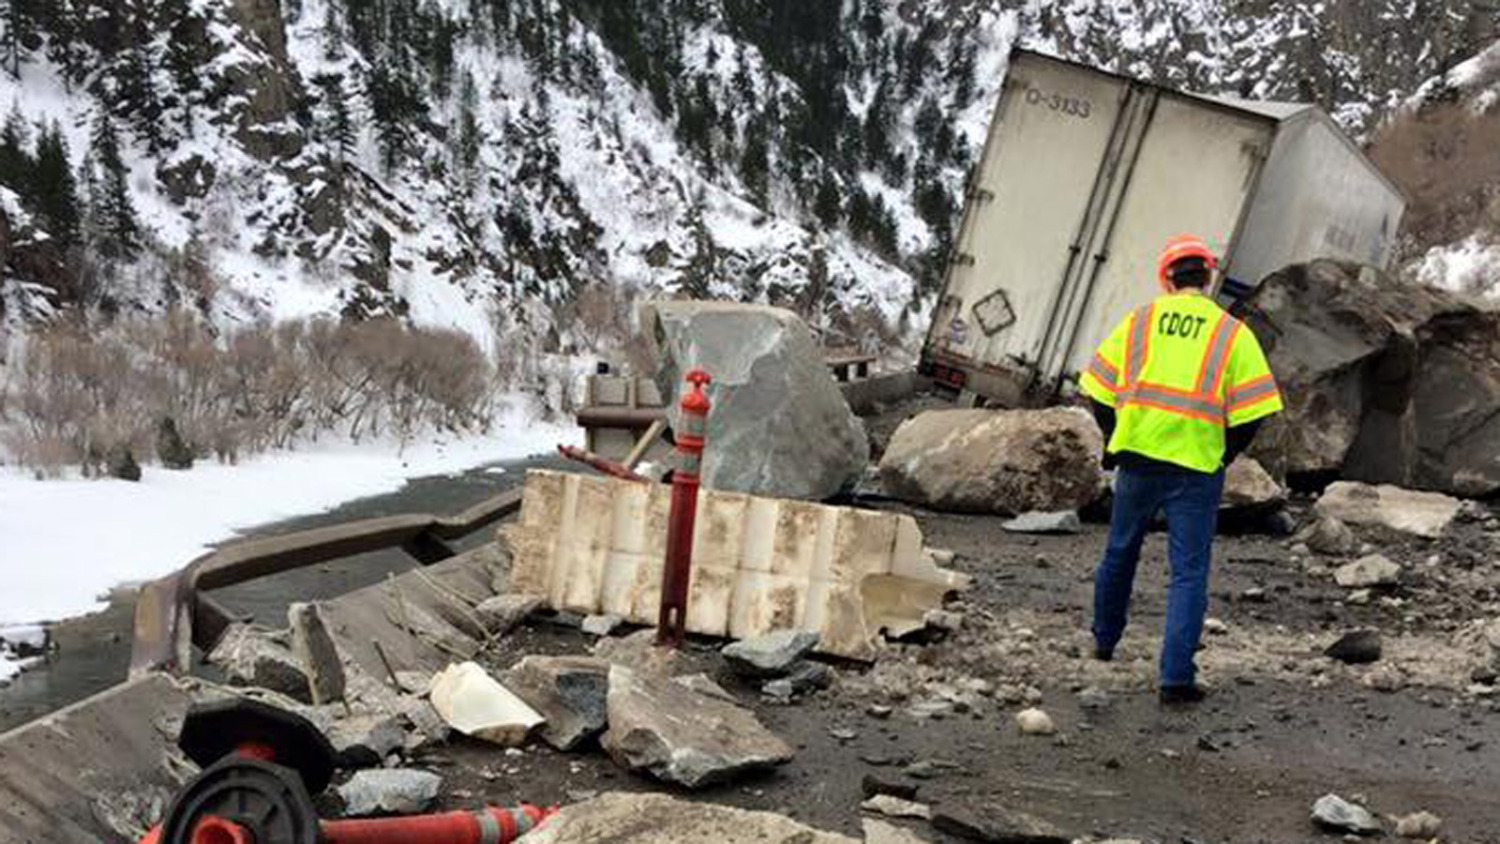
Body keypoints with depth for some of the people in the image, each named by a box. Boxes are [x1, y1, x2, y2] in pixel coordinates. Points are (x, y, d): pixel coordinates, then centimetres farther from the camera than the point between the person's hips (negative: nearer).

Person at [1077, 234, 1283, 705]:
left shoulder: (1139, 322, 4)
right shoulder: (1231, 333, -2)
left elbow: (1100, 392, 5)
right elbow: (1251, 411, -6)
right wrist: (1223, 455, 8)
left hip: (1136, 458, 2)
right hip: (1196, 468, -2)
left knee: (1120, 552, 21)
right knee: (1189, 571, 2)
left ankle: (1105, 641, 39)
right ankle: (1177, 677, -4)